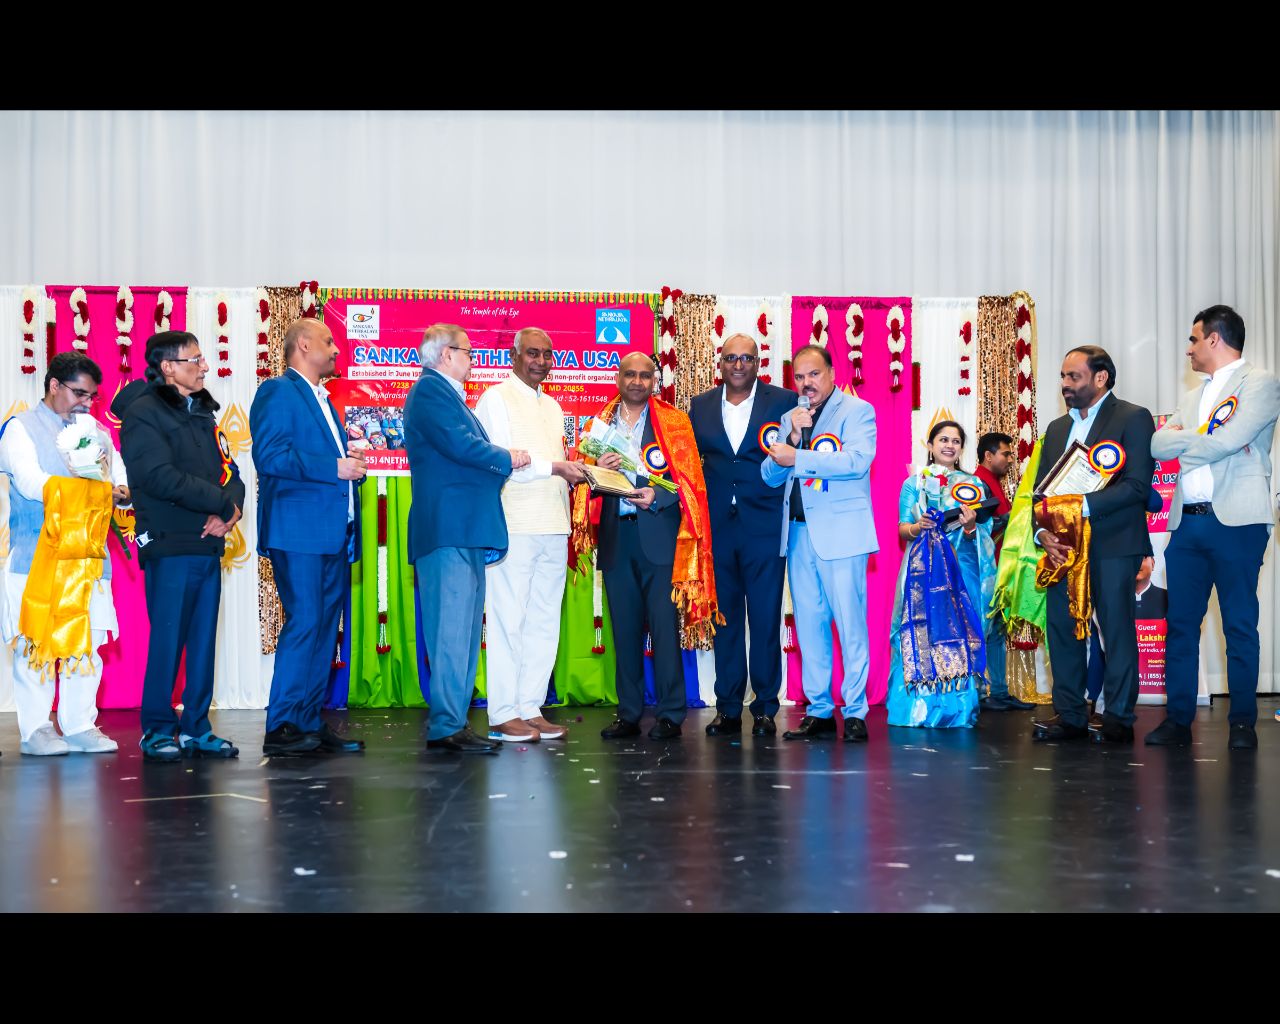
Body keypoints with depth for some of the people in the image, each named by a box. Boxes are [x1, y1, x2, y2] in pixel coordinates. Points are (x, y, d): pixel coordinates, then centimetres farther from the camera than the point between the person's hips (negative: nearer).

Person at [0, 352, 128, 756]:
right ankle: (35, 729, 4)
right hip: (36, 556, -4)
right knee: (35, 642, -3)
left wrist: (120, 491, -15)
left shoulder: (99, 434, 19)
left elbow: (122, 480, 10)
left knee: (88, 642, 3)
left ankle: (80, 727, 8)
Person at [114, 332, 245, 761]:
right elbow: (161, 477, -18)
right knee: (167, 640, -3)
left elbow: (230, 472, 12)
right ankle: (157, 729, 8)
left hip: (209, 546, 7)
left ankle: (196, 728, 16)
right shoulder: (144, 413, -5)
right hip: (169, 547, -7)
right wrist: (222, 503, -13)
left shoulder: (202, 413, 18)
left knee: (203, 640, 8)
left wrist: (230, 510, -8)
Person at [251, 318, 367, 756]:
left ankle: (310, 723, 13)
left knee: (325, 628, 8)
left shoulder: (323, 400, 24)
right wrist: (334, 467, -18)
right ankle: (281, 728, -6)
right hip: (298, 530, -9)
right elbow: (270, 456, -17)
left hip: (333, 533, 9)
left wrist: (352, 459, 6)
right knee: (303, 623, -11)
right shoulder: (278, 391, -4)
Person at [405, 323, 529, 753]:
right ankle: (446, 727, -7)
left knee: (462, 629, 11)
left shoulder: (445, 393, 24)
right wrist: (506, 458, -4)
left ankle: (451, 722, 16)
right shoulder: (430, 390, -8)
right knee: (452, 629, -10)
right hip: (448, 528, -11)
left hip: (464, 530, 11)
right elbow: (460, 444, -19)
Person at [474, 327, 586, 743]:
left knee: (544, 621, 7)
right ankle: (503, 715, -1)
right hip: (513, 525, -7)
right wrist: (552, 466, -17)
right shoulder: (495, 398, -1)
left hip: (553, 527, 7)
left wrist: (578, 472, 5)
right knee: (508, 619, -6)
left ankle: (531, 708, 13)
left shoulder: (552, 406, 22)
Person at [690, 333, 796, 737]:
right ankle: (728, 708, 16)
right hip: (717, 526, 3)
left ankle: (764, 708, 11)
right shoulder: (700, 406, 10)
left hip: (764, 525, -3)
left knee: (765, 619, 1)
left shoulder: (783, 401, 2)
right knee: (724, 618, 8)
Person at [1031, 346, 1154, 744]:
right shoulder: (1057, 428, 19)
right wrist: (1043, 532, -3)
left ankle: (1119, 719, 5)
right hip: (1064, 546, 6)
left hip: (1112, 543, -6)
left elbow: (1137, 486, -13)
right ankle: (1070, 715, 13)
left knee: (1117, 629, -2)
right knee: (1062, 628, 5)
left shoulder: (1133, 418, -1)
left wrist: (1082, 505, -20)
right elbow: (1041, 490, 15)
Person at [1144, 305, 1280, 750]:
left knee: (1240, 625, 1)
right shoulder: (1192, 397, 20)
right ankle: (1178, 719, 11)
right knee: (1180, 623, 5)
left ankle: (1243, 722, 10)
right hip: (1187, 523, 6)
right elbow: (1158, 444, 6)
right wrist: (1204, 438, -8)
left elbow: (1230, 440, -16)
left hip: (1236, 520, -6)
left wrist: (1184, 447, 0)